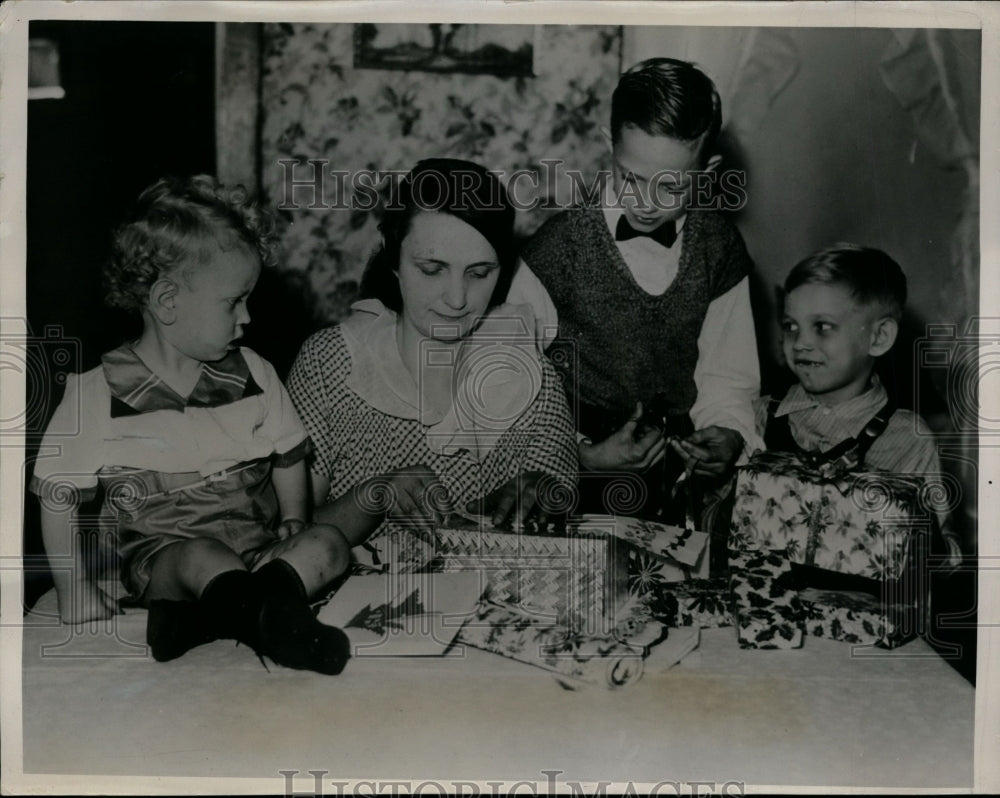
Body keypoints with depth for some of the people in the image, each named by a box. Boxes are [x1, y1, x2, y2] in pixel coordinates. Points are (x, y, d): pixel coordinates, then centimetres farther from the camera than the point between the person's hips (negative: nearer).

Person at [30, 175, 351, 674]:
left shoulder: (252, 375, 3)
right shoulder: (99, 393, -7)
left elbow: (288, 459, 15)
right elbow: (58, 497, -1)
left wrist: (293, 525, 1)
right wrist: (75, 590, -3)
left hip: (260, 549, 4)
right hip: (161, 557, -4)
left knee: (328, 544, -23)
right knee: (204, 558, -35)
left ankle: (204, 615, -38)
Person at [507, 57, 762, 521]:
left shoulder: (720, 249, 2)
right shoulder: (560, 246, -8)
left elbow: (728, 378, 12)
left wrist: (727, 436, -8)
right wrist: (581, 454, -14)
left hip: (679, 470, 4)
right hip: (572, 479, -4)